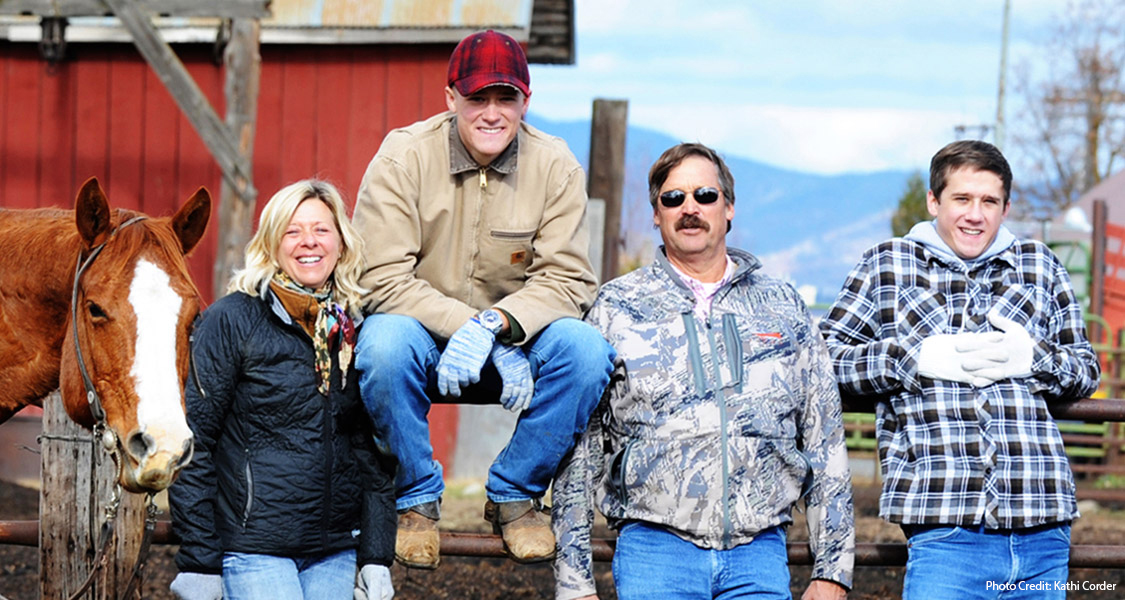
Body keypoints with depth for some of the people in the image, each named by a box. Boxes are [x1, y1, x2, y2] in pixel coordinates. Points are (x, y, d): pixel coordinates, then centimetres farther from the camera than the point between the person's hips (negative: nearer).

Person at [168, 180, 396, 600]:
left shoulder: (357, 330, 10)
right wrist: (198, 564, -9)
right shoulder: (231, 321, -4)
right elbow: (192, 444, -6)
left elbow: (375, 454, 15)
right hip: (252, 549, -5)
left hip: (335, 553, 5)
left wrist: (376, 558, 8)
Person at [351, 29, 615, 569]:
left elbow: (567, 279, -10)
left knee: (586, 349, -28)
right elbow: (383, 279, -17)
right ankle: (416, 499, -11)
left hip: (519, 339, 2)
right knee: (386, 343, -36)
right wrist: (465, 327, -29)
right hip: (422, 330, -2)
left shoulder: (555, 166, -5)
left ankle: (515, 494, -5)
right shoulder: (403, 157, -11)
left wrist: (494, 325, -29)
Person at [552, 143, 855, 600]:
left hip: (760, 551, 1)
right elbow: (579, 451, 6)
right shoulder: (616, 309, 7)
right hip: (654, 549, -1)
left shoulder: (782, 307, 13)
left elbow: (825, 445, 13)